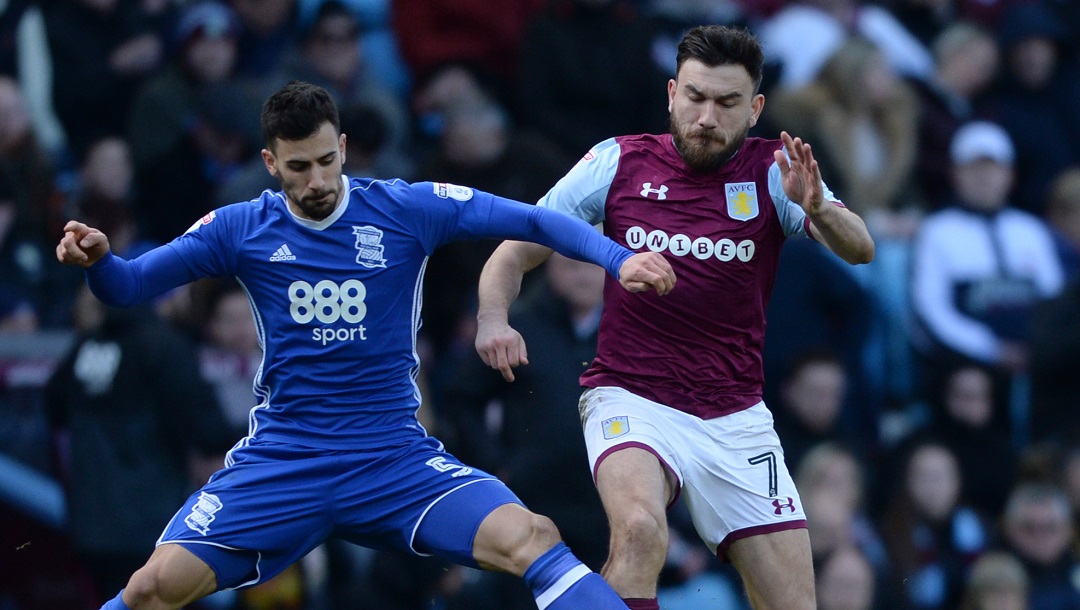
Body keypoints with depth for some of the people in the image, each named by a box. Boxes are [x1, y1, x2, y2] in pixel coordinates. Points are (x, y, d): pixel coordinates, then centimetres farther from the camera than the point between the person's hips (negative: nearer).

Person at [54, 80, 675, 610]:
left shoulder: (408, 209, -3)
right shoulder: (240, 229, 0)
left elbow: (534, 221, -2)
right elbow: (128, 286, 3)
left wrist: (619, 258, -17)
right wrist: (97, 258, -20)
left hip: (397, 460, 0)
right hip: (279, 460, 1)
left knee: (534, 540, -22)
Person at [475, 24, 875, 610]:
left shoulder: (771, 172, -2)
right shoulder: (618, 163, -2)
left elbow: (859, 249, -17)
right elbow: (516, 251, 4)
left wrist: (818, 208, -39)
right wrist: (492, 317, -17)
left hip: (737, 418, 2)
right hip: (630, 401, -2)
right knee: (640, 528, -34)